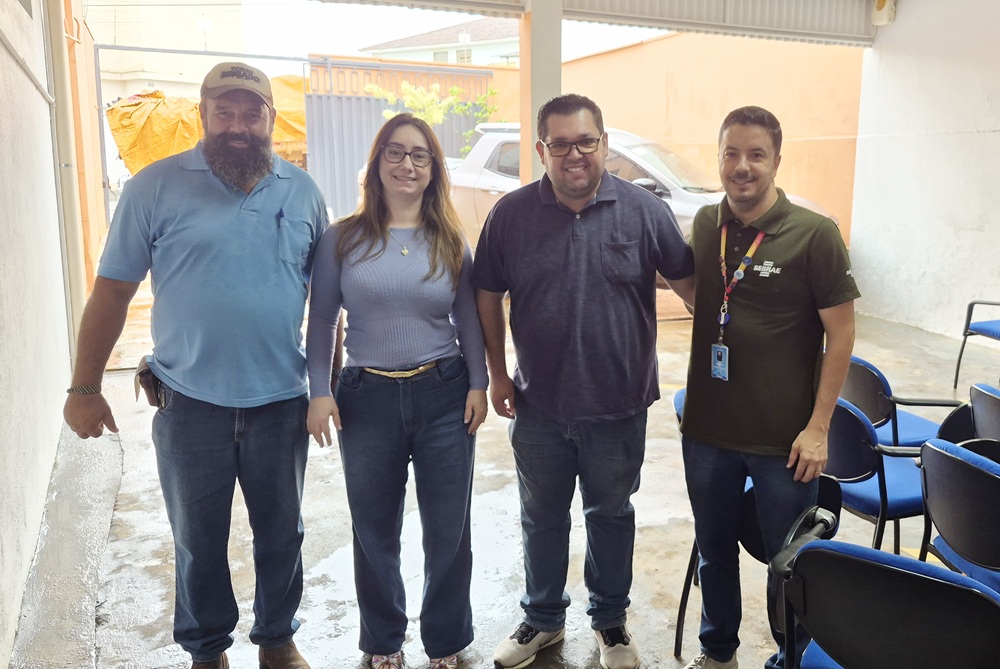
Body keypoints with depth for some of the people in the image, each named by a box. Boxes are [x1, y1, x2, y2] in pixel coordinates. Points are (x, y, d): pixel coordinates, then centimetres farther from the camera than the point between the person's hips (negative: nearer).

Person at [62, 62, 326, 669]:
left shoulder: (303, 191, 2)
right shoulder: (156, 187, -5)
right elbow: (112, 290, -3)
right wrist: (85, 388, -3)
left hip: (282, 399, 2)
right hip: (190, 402, -1)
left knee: (282, 532, 17)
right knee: (198, 539, 15)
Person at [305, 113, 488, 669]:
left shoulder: (451, 242, 4)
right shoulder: (343, 239, 0)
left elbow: (468, 320, 8)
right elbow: (322, 320, 2)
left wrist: (478, 384, 0)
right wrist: (320, 392, -4)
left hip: (444, 398, 1)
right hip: (367, 399, 0)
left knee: (449, 529, 8)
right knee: (375, 530, 12)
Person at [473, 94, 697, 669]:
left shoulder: (645, 210, -7)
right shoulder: (511, 214, -4)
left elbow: (689, 282, -1)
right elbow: (488, 296, 3)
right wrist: (498, 374, 2)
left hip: (619, 407, -1)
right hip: (538, 406, 1)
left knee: (611, 515, 17)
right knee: (542, 518, 18)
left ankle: (611, 620, 39)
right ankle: (544, 619, 40)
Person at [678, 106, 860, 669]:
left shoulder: (814, 235, -12)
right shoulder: (705, 224, 2)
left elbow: (841, 334, -10)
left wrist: (818, 426, -12)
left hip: (784, 439, -4)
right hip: (707, 431, 4)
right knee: (714, 550, 20)